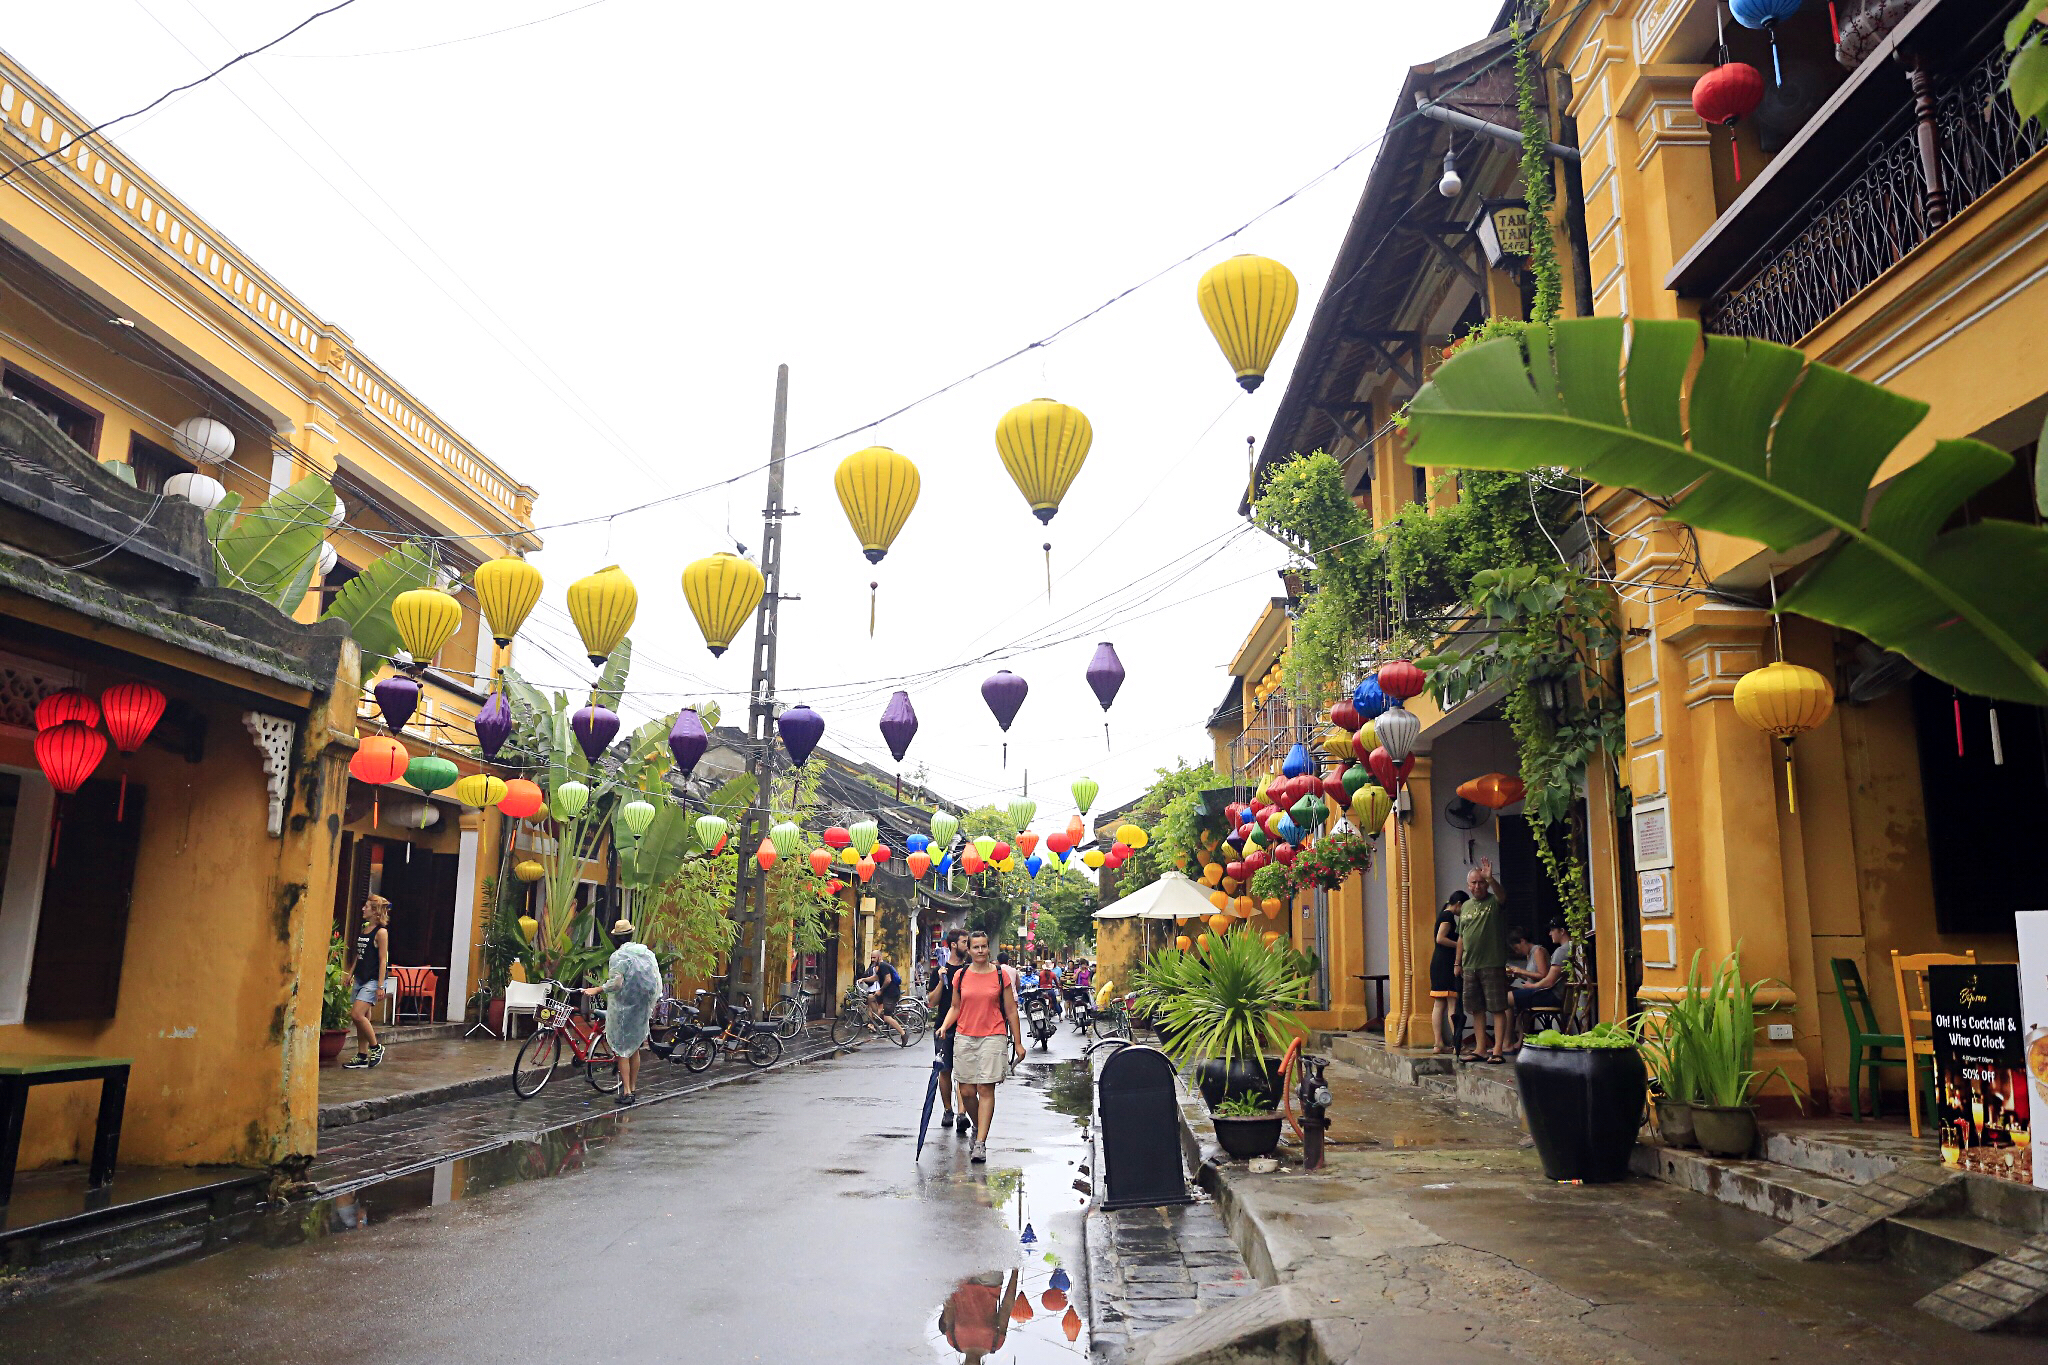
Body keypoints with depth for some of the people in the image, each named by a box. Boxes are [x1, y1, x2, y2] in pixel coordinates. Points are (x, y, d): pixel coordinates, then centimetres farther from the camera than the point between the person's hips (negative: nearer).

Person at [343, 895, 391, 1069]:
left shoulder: (381, 932, -10)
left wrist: (380, 986, -16)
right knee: (361, 1018, 9)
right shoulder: (363, 929, 12)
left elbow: (383, 960, -13)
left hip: (373, 979, -8)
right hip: (361, 978, 8)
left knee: (358, 1014, -16)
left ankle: (376, 1048, 0)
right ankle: (362, 1058, 15)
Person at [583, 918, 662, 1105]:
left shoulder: (618, 956, -13)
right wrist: (652, 1005, 19)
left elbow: (616, 983, -23)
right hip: (642, 1009, 6)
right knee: (635, 1049, 16)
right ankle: (634, 1089, 22)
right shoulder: (648, 953, 6)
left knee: (623, 1051, 0)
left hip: (623, 1008, -6)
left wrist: (596, 990, -11)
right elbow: (657, 982, 8)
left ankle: (626, 1092, -3)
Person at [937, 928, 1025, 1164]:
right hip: (964, 1036, 2)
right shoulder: (960, 976, 7)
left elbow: (1011, 1011, 4)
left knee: (986, 1090, -7)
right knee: (966, 1092, 3)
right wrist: (944, 1026, -2)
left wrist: (1018, 1043, 4)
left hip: (993, 1036, -2)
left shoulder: (1001, 975, 1)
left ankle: (980, 1143, -5)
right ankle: (977, 1127, 31)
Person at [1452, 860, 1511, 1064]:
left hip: (1493, 965, -6)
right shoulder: (1466, 906, 14)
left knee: (1497, 1008, -4)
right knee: (1477, 1009, 10)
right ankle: (1480, 1048, 17)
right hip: (1470, 967, 6)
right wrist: (1458, 963, 17)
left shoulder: (1494, 902, -3)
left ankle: (1497, 1050, -3)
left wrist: (1490, 879, -47)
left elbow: (1502, 896, -29)